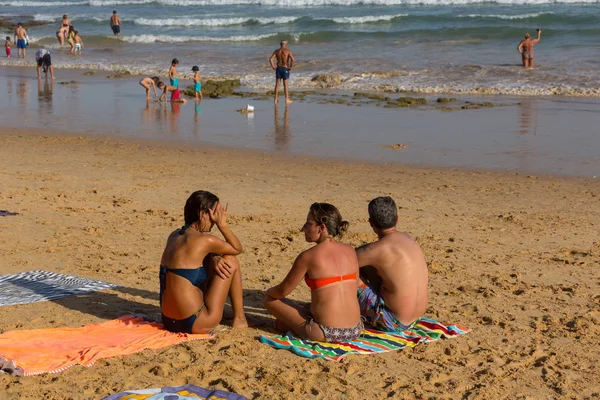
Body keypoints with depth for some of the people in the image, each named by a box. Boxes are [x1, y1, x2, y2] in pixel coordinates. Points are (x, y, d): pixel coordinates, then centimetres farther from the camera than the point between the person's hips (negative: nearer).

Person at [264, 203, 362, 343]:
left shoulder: (308, 256, -10)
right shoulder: (350, 251, 4)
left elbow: (283, 291, 0)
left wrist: (269, 292, 24)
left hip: (324, 334, -5)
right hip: (355, 332, 6)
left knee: (270, 299, 11)